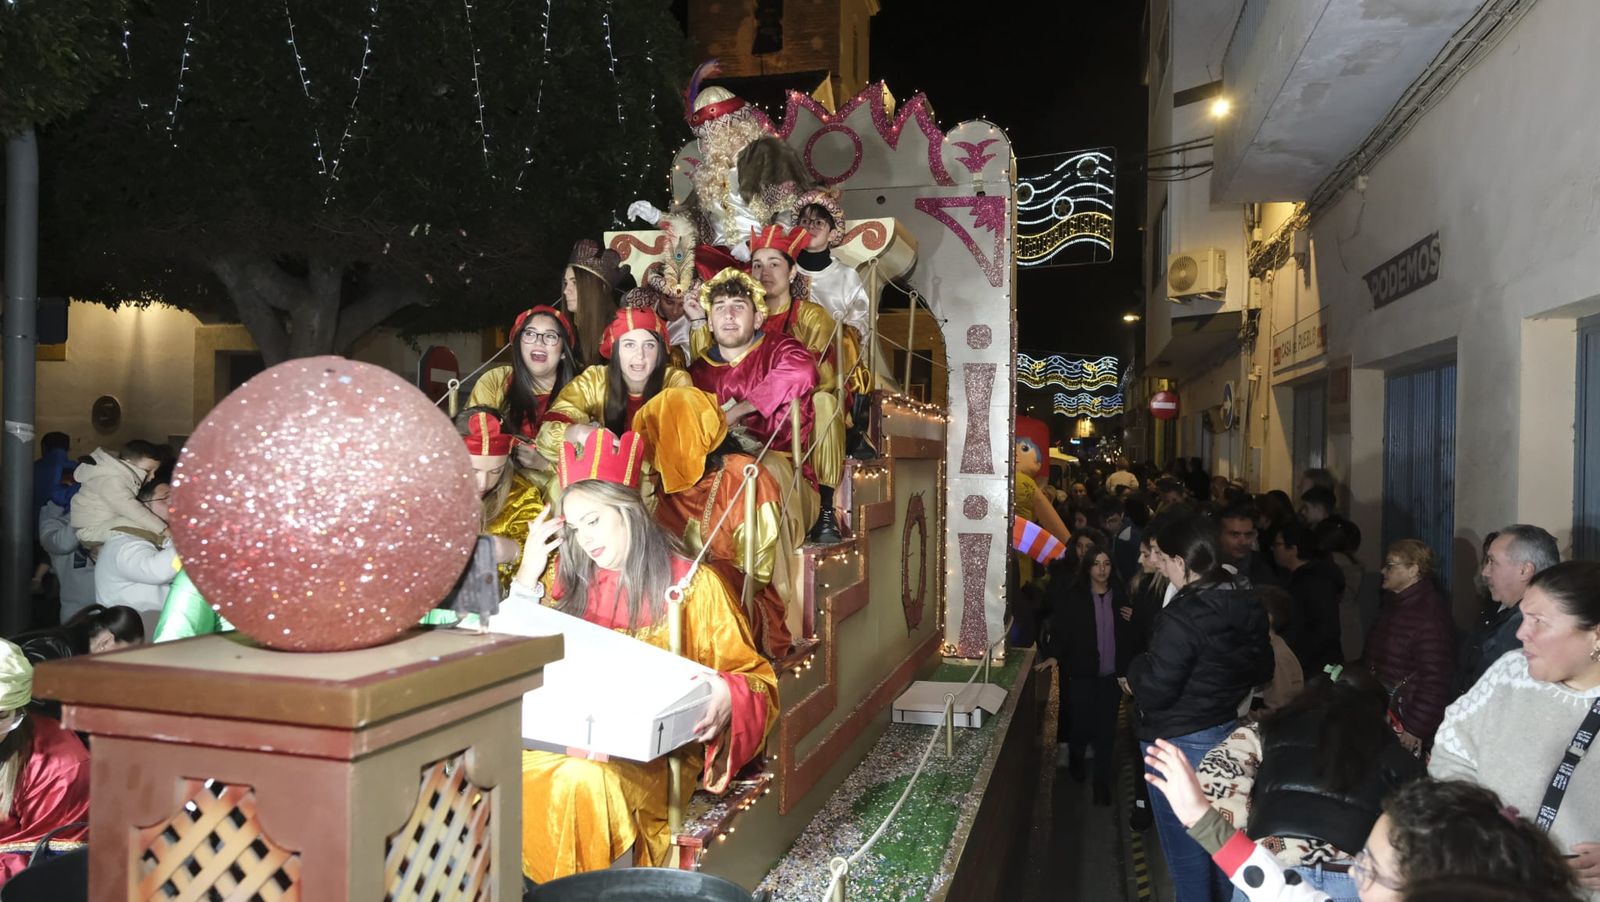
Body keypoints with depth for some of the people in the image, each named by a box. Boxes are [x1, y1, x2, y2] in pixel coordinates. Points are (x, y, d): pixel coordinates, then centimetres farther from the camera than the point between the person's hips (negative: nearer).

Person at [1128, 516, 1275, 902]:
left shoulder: (1182, 619, -27)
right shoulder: (1249, 607, -1)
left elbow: (1152, 692, -24)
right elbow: (1262, 670, 12)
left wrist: (1136, 668, -5)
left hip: (1181, 744, -8)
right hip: (1232, 735, 8)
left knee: (1186, 848, 9)